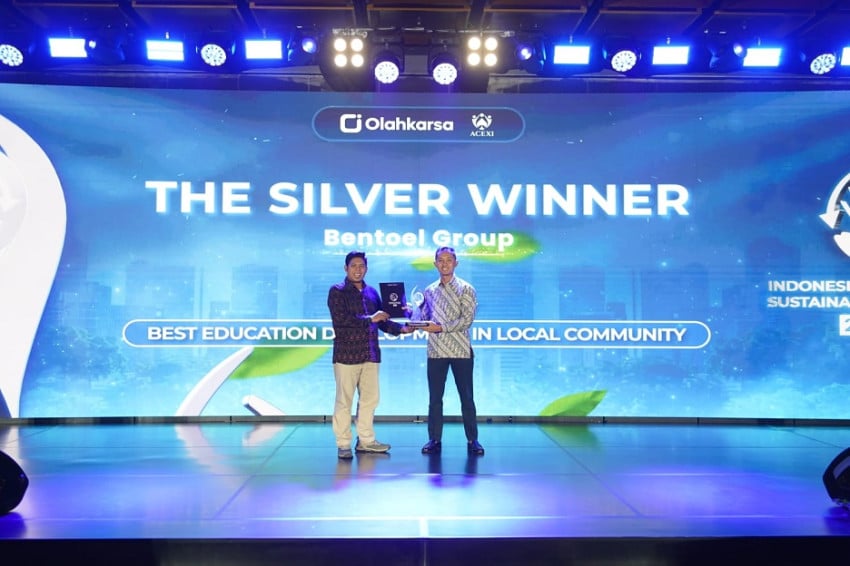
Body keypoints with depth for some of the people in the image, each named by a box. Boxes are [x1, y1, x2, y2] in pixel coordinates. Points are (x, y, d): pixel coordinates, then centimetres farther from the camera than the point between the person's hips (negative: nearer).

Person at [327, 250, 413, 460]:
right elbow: (340, 319, -16)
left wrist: (401, 328, 1)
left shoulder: (372, 292, 15)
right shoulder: (337, 291, -3)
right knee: (344, 401, 0)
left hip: (370, 354, 6)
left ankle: (366, 440, 22)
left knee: (370, 398, 10)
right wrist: (371, 319, -15)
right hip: (347, 354, -6)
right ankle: (343, 444, 9)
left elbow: (381, 321, 17)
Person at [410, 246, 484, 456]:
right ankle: (435, 440, 16)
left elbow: (467, 319, -11)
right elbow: (423, 318, 10)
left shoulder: (466, 289, -1)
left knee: (466, 397, 3)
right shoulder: (429, 291, 11)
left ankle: (472, 440, 13)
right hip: (436, 351, 3)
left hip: (461, 351, -3)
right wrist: (411, 311, -10)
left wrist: (441, 327, -18)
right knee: (435, 398, 7)